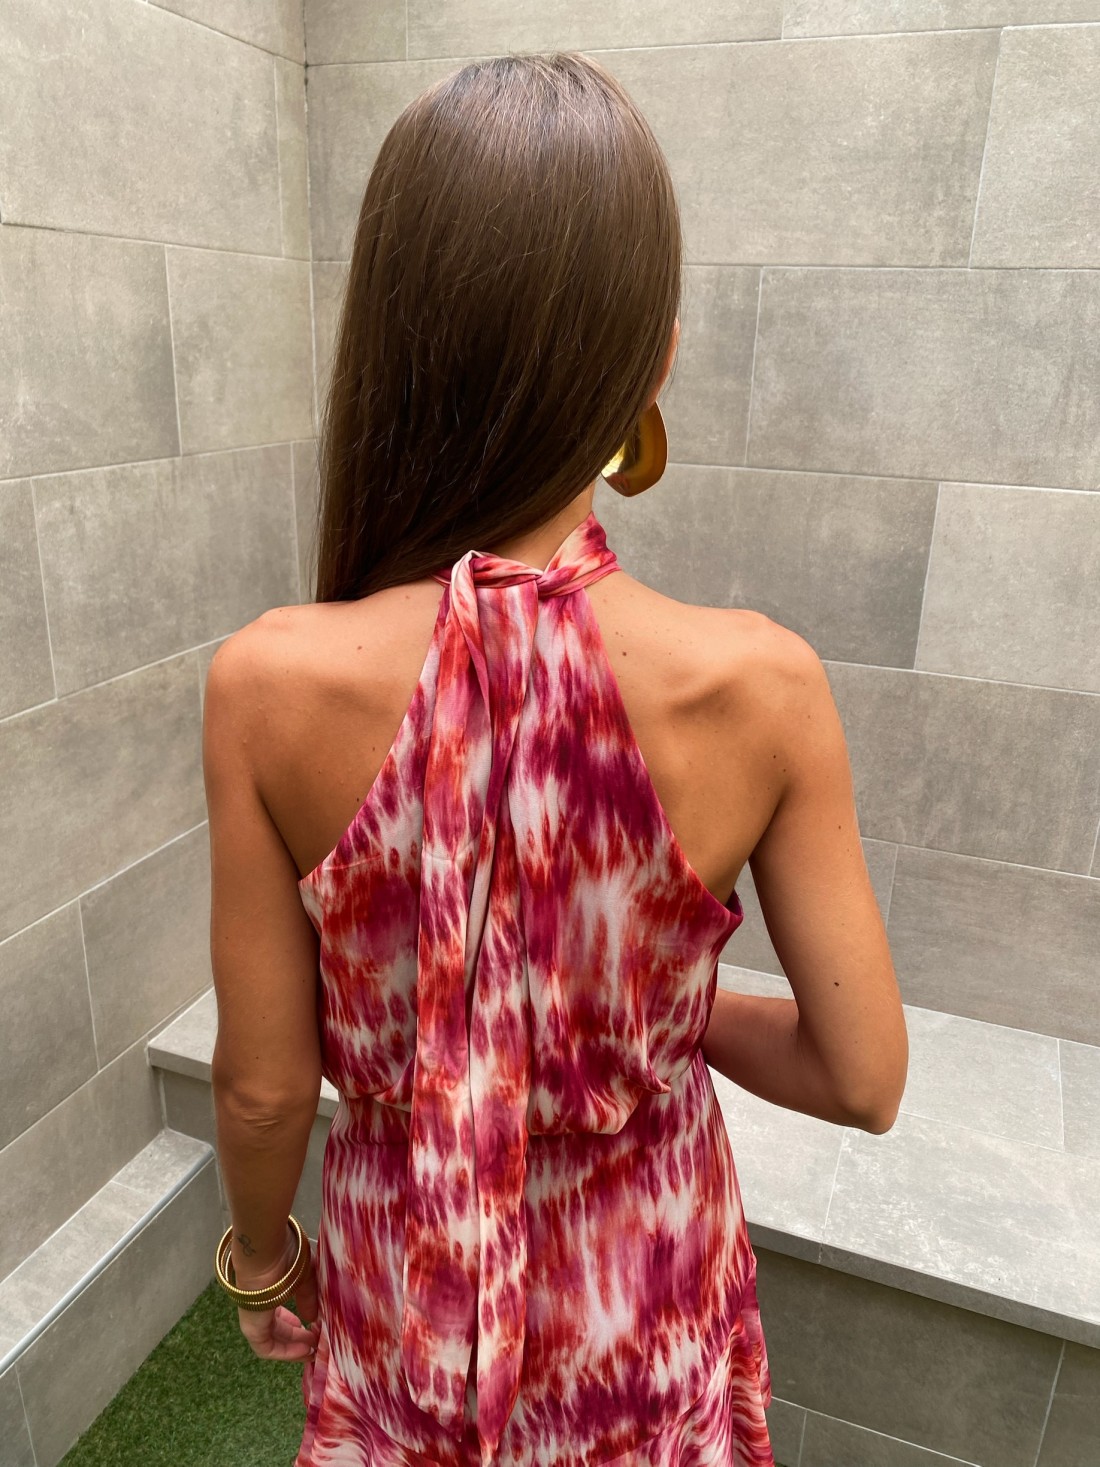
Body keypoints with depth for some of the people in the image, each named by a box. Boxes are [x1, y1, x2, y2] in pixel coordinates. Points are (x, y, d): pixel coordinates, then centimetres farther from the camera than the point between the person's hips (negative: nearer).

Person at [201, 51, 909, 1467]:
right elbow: (864, 1079, -15)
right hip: (645, 1293, 1)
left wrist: (260, 1255, 6)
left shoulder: (268, 686, -27)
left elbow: (263, 1086, -14)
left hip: (402, 1275, 1)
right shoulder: (762, 688, -27)